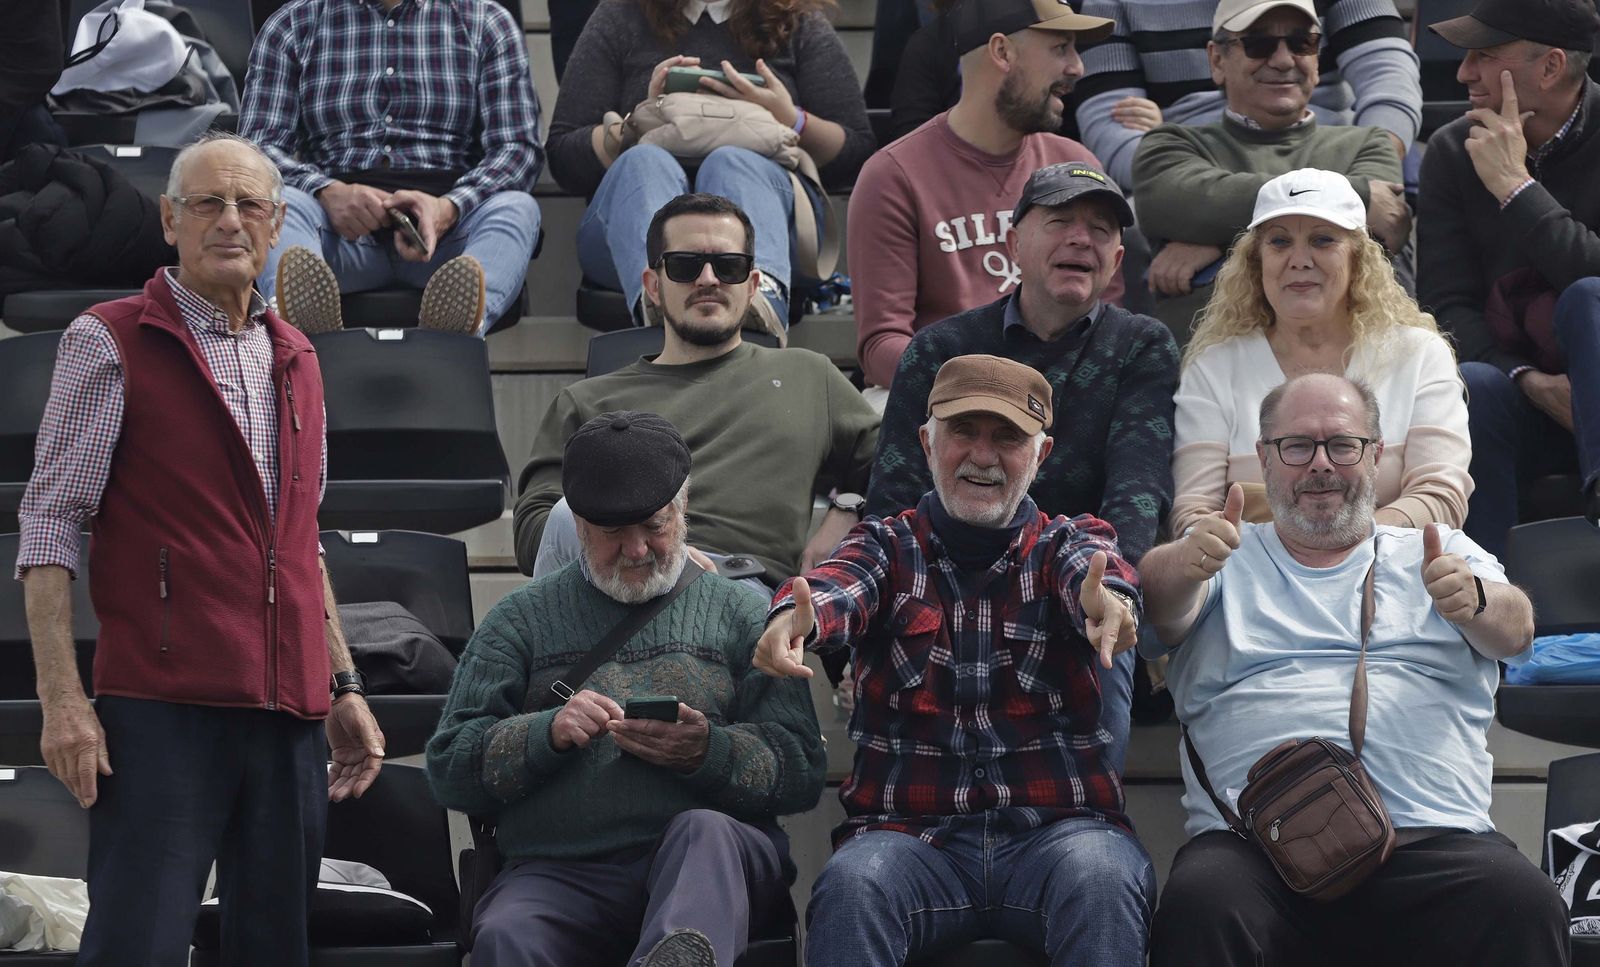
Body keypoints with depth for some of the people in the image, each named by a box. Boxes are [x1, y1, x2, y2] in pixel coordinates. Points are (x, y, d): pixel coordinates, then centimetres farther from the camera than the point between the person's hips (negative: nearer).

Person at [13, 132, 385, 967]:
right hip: (163, 709, -6)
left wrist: (344, 688, 18)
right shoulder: (111, 341, -1)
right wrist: (62, 700, -14)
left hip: (289, 713, 6)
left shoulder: (293, 358, 18)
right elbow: (48, 530, -6)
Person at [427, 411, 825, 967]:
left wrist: (708, 753, -10)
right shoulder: (521, 620, 22)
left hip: (712, 860, 0)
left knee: (703, 832, -38)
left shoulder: (737, 614, 20)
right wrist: (549, 733, -6)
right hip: (558, 872, 1)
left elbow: (803, 772, 10)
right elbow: (449, 769, 13)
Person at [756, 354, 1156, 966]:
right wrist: (796, 616, -36)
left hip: (1054, 829, 0)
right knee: (851, 885, -32)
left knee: (1101, 877, -33)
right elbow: (842, 582, -9)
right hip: (912, 835, 0)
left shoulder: (1067, 543, 15)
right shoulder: (889, 545, 16)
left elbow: (1091, 570, -11)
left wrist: (1107, 600, -39)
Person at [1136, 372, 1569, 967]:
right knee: (1199, 906, -35)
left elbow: (1512, 631, 5)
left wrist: (1476, 601, -20)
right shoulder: (1230, 557, 23)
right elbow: (1163, 607, 2)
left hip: (1433, 836, 0)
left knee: (1523, 904, -33)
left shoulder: (1438, 555, 24)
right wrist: (1185, 563, -23)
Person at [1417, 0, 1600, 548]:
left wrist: (1514, 185, -18)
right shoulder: (1453, 151, 4)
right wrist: (1528, 381, -18)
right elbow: (1446, 304, -1)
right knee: (1467, 390, -33)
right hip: (1514, 381, 2)